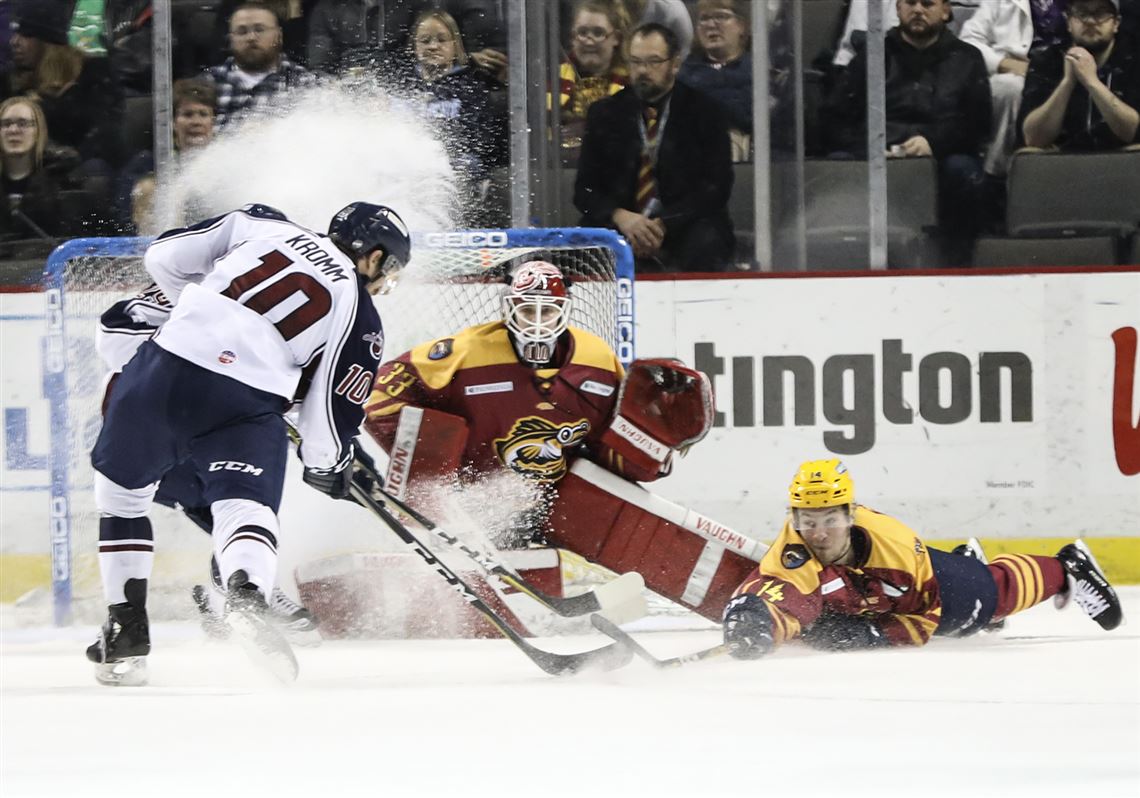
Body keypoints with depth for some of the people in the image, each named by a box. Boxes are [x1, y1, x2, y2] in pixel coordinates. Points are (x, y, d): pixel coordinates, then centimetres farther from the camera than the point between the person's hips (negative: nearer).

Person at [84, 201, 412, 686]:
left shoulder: (261, 225, 18)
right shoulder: (359, 317, 11)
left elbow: (164, 257, 19)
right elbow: (331, 409, 9)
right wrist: (328, 466, 29)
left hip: (160, 371, 3)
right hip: (245, 406, -3)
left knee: (120, 491, 22)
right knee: (244, 506, -3)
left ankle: (125, 636, 19)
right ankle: (245, 596, -37)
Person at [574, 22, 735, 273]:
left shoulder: (705, 113, 5)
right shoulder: (604, 114, 11)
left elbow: (716, 187, -3)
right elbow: (585, 188, 7)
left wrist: (663, 225, -18)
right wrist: (620, 217, -16)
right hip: (619, 227, 1)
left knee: (706, 242, -35)